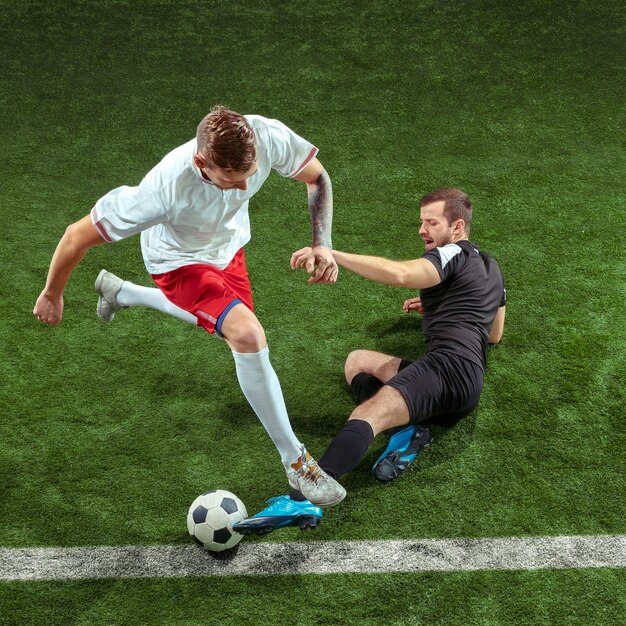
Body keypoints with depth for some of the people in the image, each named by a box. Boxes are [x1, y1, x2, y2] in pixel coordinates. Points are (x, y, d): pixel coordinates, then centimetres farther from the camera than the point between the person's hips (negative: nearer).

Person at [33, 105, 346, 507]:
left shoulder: (268, 136, -35)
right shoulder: (166, 188, -44)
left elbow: (317, 177, -12)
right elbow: (78, 236, -31)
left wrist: (323, 244, -27)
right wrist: (52, 296, -14)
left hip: (228, 245, 6)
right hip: (180, 261, -6)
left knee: (225, 319, 31)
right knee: (247, 335, -27)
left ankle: (119, 292, 54)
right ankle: (296, 462, -9)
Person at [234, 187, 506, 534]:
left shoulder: (452, 255, -1)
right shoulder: (491, 267, 28)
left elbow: (399, 274, -22)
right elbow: (494, 335, 37)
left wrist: (331, 253, -20)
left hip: (448, 365, -10)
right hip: (469, 388, 10)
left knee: (366, 415, -30)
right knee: (357, 360, 20)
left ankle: (303, 500, -54)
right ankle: (404, 430, -8)